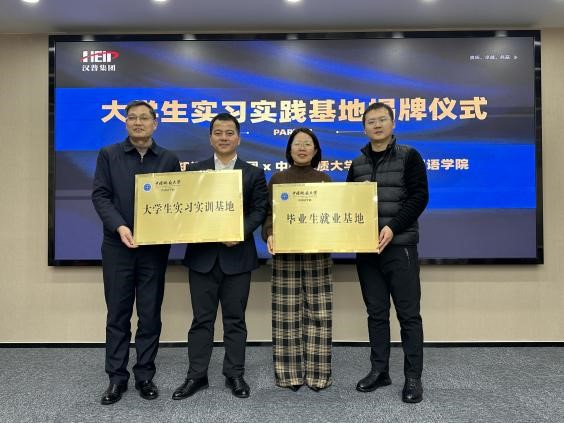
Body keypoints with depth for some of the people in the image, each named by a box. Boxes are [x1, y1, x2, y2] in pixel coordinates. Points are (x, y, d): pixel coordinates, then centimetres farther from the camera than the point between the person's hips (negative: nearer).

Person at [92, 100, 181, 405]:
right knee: (118, 313, 6)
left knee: (150, 314, 7)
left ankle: (145, 376, 19)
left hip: (155, 247, 1)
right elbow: (99, 195, -2)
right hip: (117, 246, 0)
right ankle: (117, 378, 17)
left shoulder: (169, 159, 8)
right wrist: (119, 226, -17)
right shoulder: (108, 155, 6)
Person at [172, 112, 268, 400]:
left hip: (237, 255, -1)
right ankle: (196, 375, 21)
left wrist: (241, 232, -17)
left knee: (235, 319, 8)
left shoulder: (254, 174, 7)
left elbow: (260, 210, -1)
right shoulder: (194, 170, 10)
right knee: (202, 319, 9)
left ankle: (234, 374, 22)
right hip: (202, 255, 1)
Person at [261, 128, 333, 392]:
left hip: (318, 253, 1)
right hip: (285, 252, 0)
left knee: (317, 312, 1)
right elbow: (268, 213, 3)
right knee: (287, 313, 1)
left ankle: (317, 372, 12)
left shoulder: (324, 179, 11)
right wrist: (269, 235, -16)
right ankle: (290, 373, 12)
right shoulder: (277, 179, 9)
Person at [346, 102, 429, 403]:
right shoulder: (357, 164, 13)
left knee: (408, 313, 1)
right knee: (376, 313, 11)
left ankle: (413, 377, 13)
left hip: (400, 246, -4)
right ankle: (379, 370, 22)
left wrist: (393, 227, -18)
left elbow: (419, 197, -7)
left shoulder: (409, 157, 1)